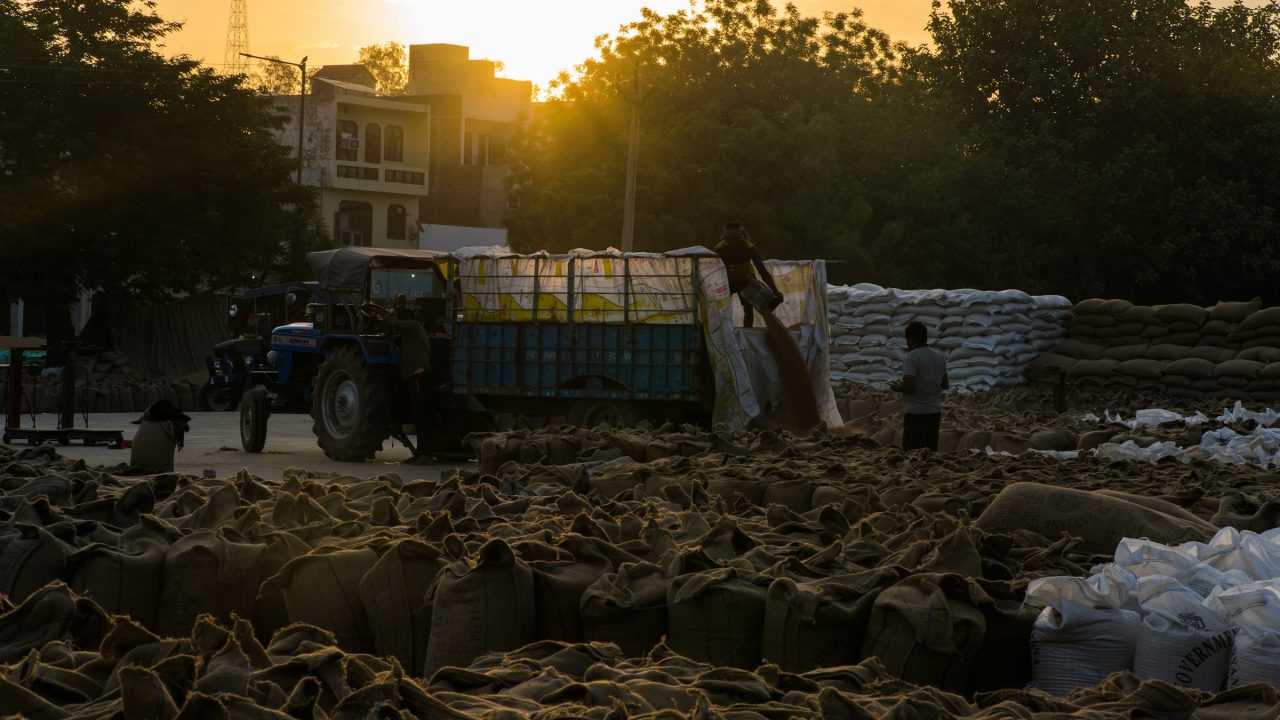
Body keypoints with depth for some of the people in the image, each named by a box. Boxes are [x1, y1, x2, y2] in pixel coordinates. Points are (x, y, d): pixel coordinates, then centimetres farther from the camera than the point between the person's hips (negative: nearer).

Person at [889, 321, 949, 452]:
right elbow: (945, 384, 15)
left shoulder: (912, 357, -13)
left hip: (916, 412, -7)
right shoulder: (939, 357, 10)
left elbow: (908, 385, -21)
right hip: (935, 411, 7)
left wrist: (896, 388, -2)